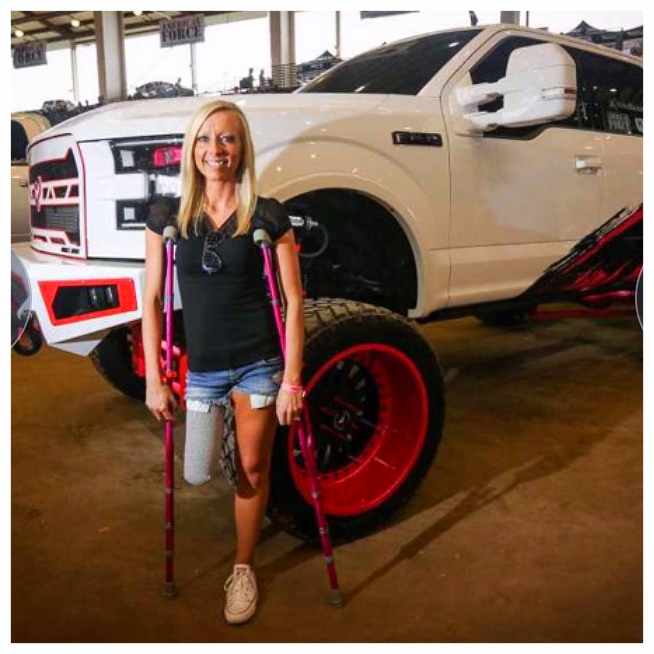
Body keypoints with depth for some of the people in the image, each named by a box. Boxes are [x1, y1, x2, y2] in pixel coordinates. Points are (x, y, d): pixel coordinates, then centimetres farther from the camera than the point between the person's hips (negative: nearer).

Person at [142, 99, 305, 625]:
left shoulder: (268, 216, -9)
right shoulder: (167, 217, -2)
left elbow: (294, 302, -8)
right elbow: (153, 300, 1)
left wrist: (291, 381, -11)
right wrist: (154, 379, -2)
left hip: (259, 362, -2)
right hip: (201, 367, 2)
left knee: (252, 467, 6)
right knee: (197, 474, 6)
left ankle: (243, 570, 29)